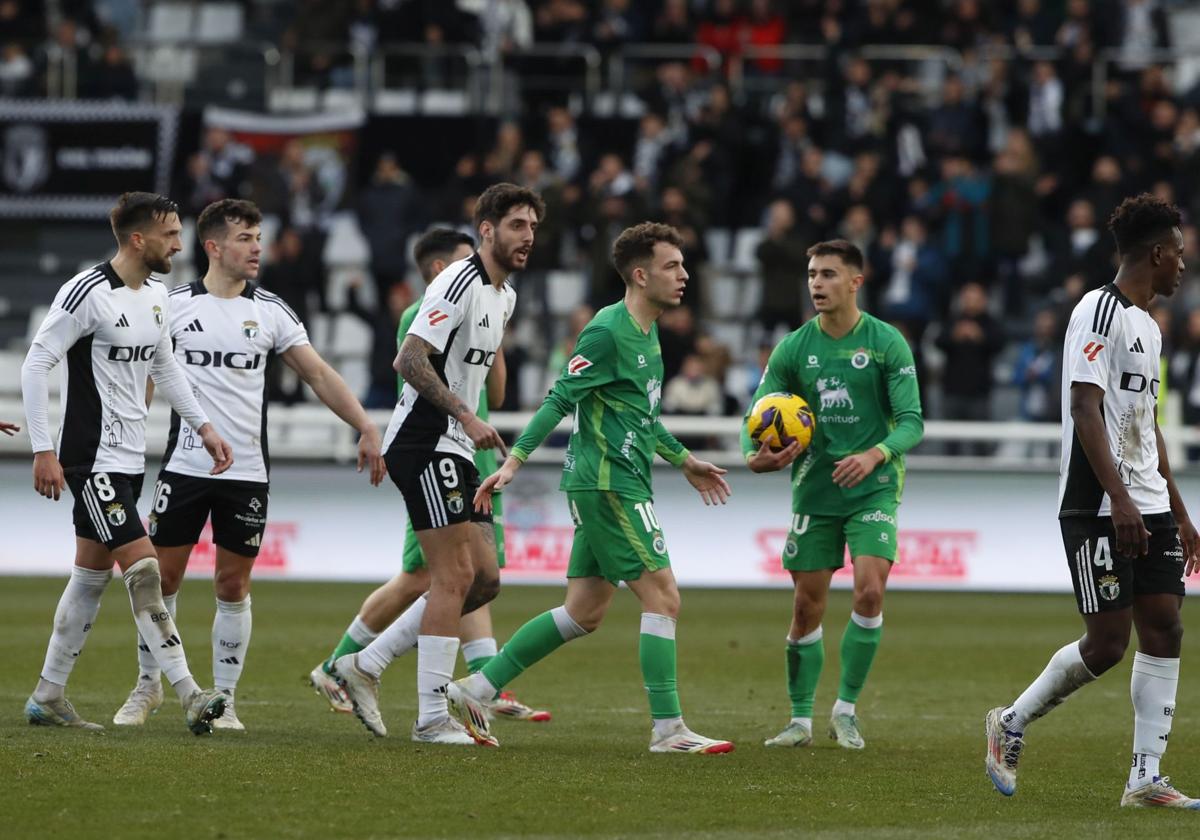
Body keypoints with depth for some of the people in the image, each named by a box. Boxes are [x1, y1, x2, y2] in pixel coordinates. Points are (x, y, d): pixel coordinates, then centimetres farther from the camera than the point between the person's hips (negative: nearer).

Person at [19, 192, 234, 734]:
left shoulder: (156, 296, 10)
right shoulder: (87, 292, -16)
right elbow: (36, 364, -15)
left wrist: (203, 426, 18)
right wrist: (43, 451, -18)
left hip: (129, 460, 9)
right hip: (93, 460, -9)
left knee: (92, 575, 12)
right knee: (143, 570, -14)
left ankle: (48, 697, 20)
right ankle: (189, 696, -18)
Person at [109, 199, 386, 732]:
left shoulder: (270, 312, 5)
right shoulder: (174, 306, 1)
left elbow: (319, 375, 7)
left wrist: (366, 429, 0)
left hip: (247, 472, 1)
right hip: (185, 465, -1)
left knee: (233, 586, 2)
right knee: (163, 575, 2)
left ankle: (225, 699, 10)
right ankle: (147, 687, 17)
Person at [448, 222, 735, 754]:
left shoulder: (646, 334, 17)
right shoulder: (608, 332, -13)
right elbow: (560, 400, -16)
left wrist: (684, 460, 35)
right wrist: (514, 462, -20)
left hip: (615, 485, 10)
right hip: (608, 484, -10)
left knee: (584, 613, 10)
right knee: (663, 596, -9)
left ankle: (476, 690, 14)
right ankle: (668, 729, -7)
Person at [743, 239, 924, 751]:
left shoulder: (887, 343, -6)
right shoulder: (794, 348, 2)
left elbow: (912, 421, -9)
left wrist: (875, 454, -27)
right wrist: (754, 455, -18)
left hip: (873, 487, -3)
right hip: (814, 490, 3)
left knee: (870, 591, -17)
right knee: (807, 607, 3)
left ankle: (846, 710, -3)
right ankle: (801, 719, 16)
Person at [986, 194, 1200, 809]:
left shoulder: (1147, 326, 18)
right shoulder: (1100, 312, -11)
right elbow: (1085, 410, -20)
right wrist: (1119, 499, -28)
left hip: (1148, 508, 9)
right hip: (1098, 508, -9)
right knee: (1106, 643, -9)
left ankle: (1146, 780, 1)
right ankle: (1011, 724, 12)